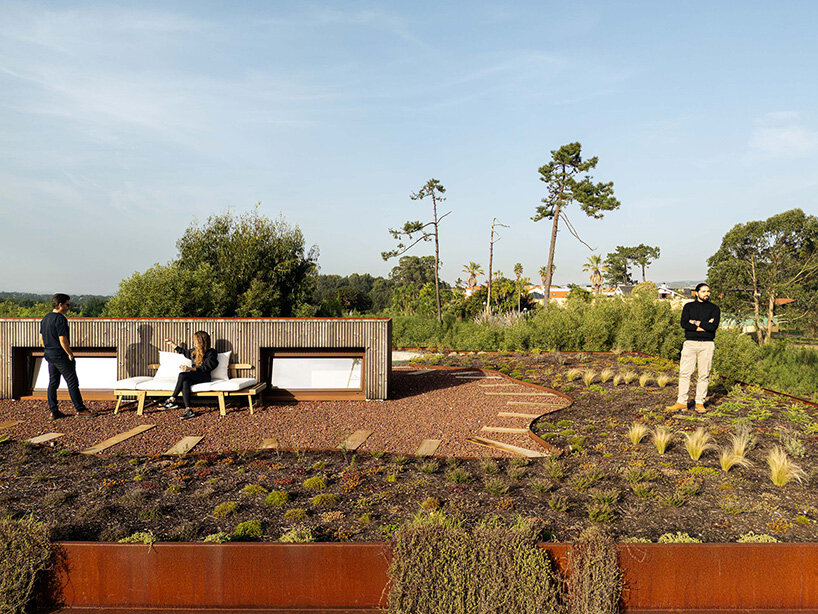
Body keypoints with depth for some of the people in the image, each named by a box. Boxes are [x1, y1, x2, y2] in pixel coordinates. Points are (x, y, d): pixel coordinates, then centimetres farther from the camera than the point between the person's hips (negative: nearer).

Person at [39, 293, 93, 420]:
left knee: (53, 383, 12)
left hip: (49, 354, 9)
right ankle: (80, 409, 1)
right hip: (60, 355, -9)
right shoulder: (60, 319, -17)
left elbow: (41, 340, 15)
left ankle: (53, 411, 15)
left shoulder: (45, 318, 11)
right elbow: (63, 340, -21)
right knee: (72, 382, -3)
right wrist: (70, 353, -10)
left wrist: (48, 349, 22)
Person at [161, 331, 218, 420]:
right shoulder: (195, 351, 20)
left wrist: (190, 368, -24)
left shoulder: (211, 352, -3)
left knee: (182, 375, -30)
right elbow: (185, 352, 40)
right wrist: (173, 344, 41)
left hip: (204, 377, -6)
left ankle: (172, 400, -26)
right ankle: (188, 410, -43)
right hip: (195, 376, 6)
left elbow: (205, 368, -14)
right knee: (185, 383, -32)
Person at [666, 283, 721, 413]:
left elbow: (713, 326, -8)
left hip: (707, 344, 0)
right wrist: (704, 326, -9)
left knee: (703, 375, 1)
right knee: (684, 373, -4)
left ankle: (700, 403, 9)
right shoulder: (689, 306, 11)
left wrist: (696, 322, -4)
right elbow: (684, 323, -5)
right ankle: (682, 403, 1)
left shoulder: (714, 308, 9)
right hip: (690, 343, 0)